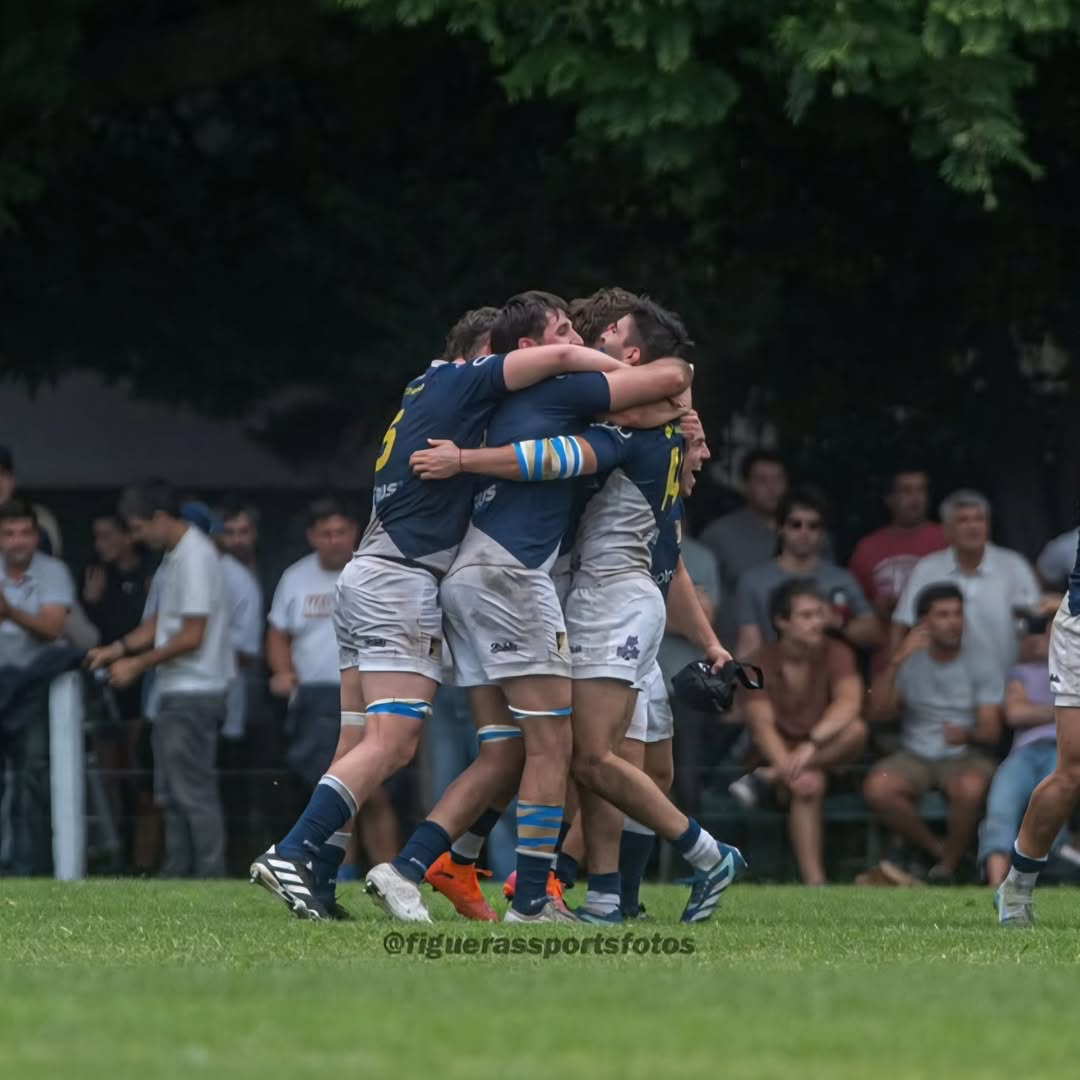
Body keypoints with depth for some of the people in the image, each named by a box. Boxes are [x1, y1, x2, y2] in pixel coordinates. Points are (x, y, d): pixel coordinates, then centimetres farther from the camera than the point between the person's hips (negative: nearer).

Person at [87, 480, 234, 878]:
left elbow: (191, 637, -19)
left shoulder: (194, 557, -17)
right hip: (176, 693, 10)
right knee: (171, 792, 13)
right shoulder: (174, 555, 13)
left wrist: (137, 665, -12)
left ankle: (210, 875, -7)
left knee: (193, 791, -9)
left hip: (194, 693, -10)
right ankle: (176, 874, 18)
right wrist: (119, 648, 9)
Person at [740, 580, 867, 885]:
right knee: (808, 785, -37)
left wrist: (813, 743, -42)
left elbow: (849, 702, -24)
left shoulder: (835, 654, -5)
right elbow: (762, 727, -18)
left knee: (856, 729, -32)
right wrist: (790, 770, -37)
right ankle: (814, 880, -40)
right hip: (780, 754, -2)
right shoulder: (760, 664, -7)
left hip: (829, 755, 2)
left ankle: (768, 779, -29)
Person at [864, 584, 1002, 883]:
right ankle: (938, 850, -9)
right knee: (877, 789, -31)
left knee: (970, 789, -39)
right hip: (914, 756, 2)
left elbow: (991, 730, -5)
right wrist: (896, 661, -15)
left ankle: (948, 865, -14)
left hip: (966, 757, -2)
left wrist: (967, 734, -30)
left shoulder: (982, 666, 3)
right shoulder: (909, 664, 8)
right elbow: (878, 713, -5)